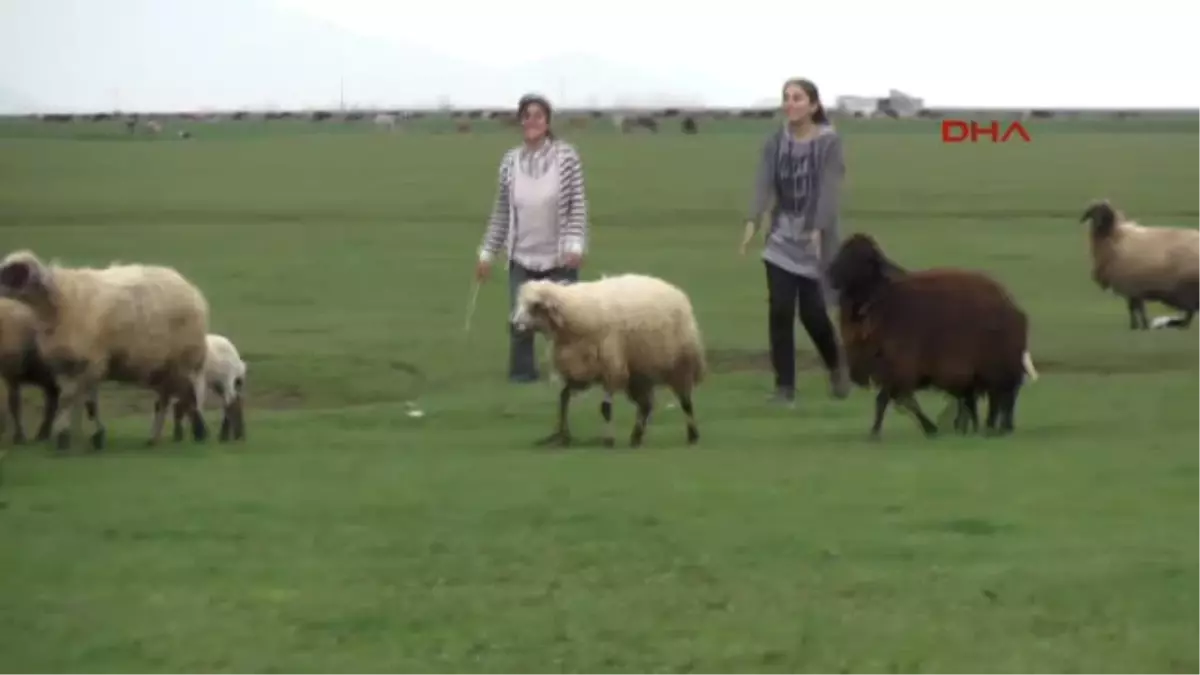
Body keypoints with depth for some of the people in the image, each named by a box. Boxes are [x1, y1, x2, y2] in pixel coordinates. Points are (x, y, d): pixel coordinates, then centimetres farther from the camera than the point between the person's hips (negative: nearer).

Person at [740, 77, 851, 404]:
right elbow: (764, 184, -11)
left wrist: (819, 230, -32)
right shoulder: (775, 142, 1)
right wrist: (753, 221, -28)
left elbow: (829, 188, -18)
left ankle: (836, 364, 28)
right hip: (782, 237, 3)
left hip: (816, 237, -3)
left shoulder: (830, 142, -8)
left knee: (812, 312, -2)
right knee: (779, 310, -7)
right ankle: (784, 384, 1)